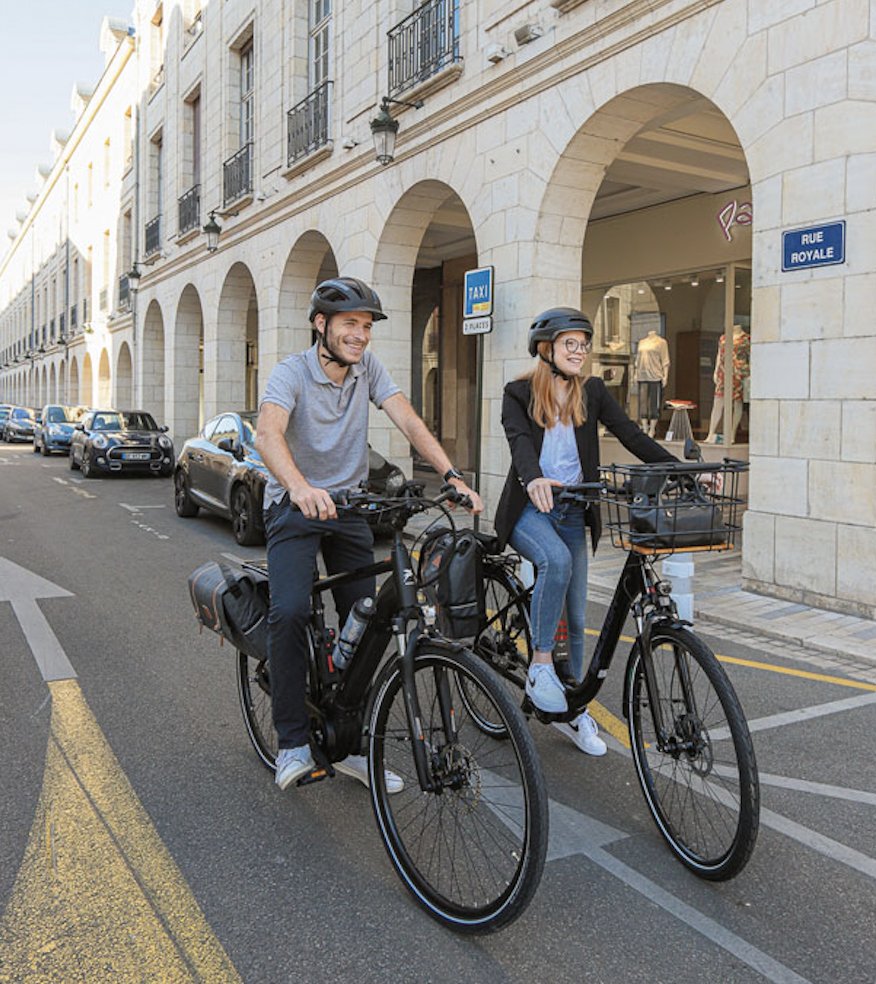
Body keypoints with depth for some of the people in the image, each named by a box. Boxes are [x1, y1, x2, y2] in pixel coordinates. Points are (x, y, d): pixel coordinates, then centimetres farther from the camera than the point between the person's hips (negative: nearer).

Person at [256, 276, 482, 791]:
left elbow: (409, 421, -13)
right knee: (290, 611, -23)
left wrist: (453, 476, -29)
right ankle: (294, 742, -6)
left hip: (349, 506, 4)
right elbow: (268, 433, -33)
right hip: (295, 507, -4)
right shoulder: (292, 372, -15)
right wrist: (300, 488, -53)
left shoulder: (368, 367, -2)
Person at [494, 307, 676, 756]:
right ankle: (540, 666, -21)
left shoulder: (591, 392, 7)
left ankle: (573, 709, 20)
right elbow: (519, 442, -21)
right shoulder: (519, 393, -2)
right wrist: (533, 478, -43)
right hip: (529, 507, -4)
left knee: (576, 616, 5)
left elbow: (631, 435, -2)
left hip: (573, 512, 4)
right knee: (557, 560, -36)